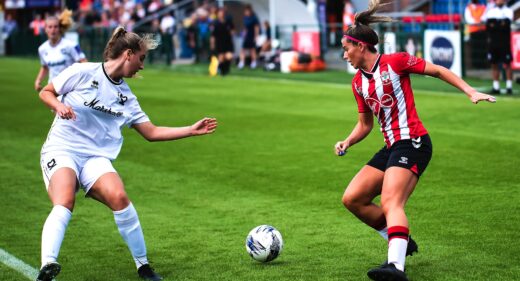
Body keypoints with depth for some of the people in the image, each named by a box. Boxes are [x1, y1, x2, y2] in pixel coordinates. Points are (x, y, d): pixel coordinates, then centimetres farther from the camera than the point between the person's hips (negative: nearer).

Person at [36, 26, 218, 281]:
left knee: (119, 197, -24)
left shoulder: (126, 97, 15)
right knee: (64, 203, -32)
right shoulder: (83, 72, -1)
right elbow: (45, 92, 7)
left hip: (96, 158, 4)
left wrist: (192, 130, 16)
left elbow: (152, 133, 19)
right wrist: (58, 105, -15)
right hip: (61, 150, -4)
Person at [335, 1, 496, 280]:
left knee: (391, 202, -27)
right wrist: (347, 142, 4)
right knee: (352, 199, 1)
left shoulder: (394, 62, -6)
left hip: (412, 143, -8)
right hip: (391, 147, 8)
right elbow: (365, 124, 23)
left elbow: (439, 71, -1)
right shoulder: (358, 82, 14)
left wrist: (471, 92, -10)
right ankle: (400, 242, 12)